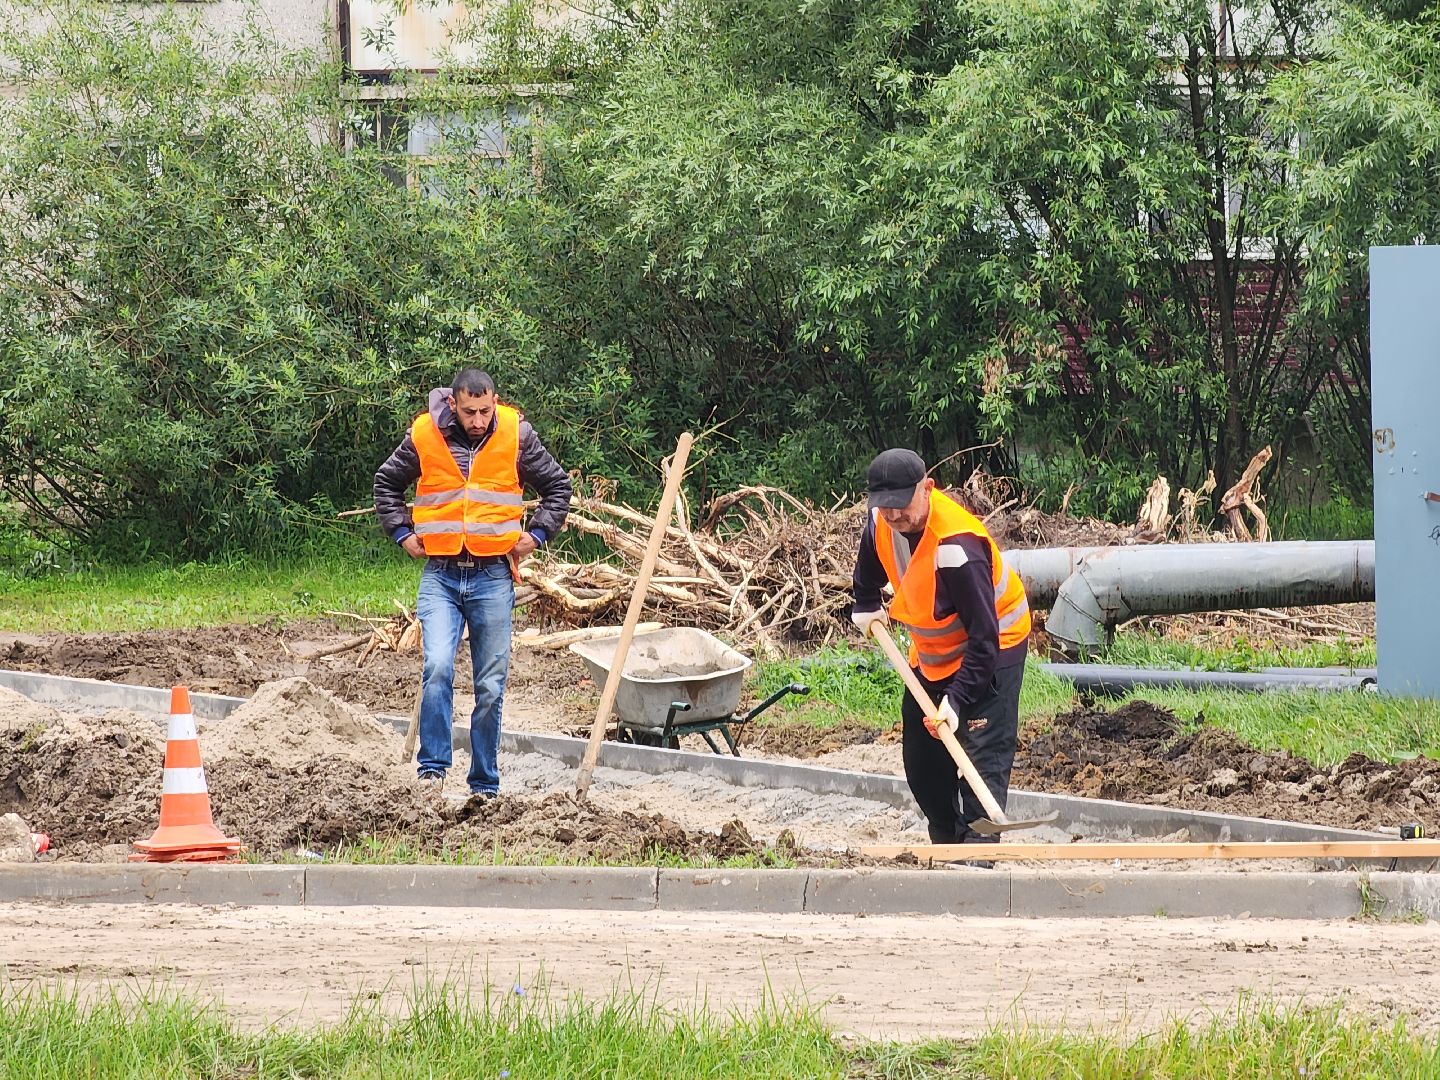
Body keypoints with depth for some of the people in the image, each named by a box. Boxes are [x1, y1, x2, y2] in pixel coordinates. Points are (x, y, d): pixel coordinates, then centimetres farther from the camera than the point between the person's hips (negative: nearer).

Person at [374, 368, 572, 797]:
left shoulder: (516, 436, -1)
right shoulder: (424, 436, -2)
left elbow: (558, 486, 13)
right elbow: (387, 484, 16)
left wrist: (536, 534, 4)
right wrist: (402, 533, 6)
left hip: (493, 576, 1)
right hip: (440, 575, -1)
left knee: (491, 688, 3)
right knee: (438, 668, -20)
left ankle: (485, 785, 11)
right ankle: (432, 769, -14)